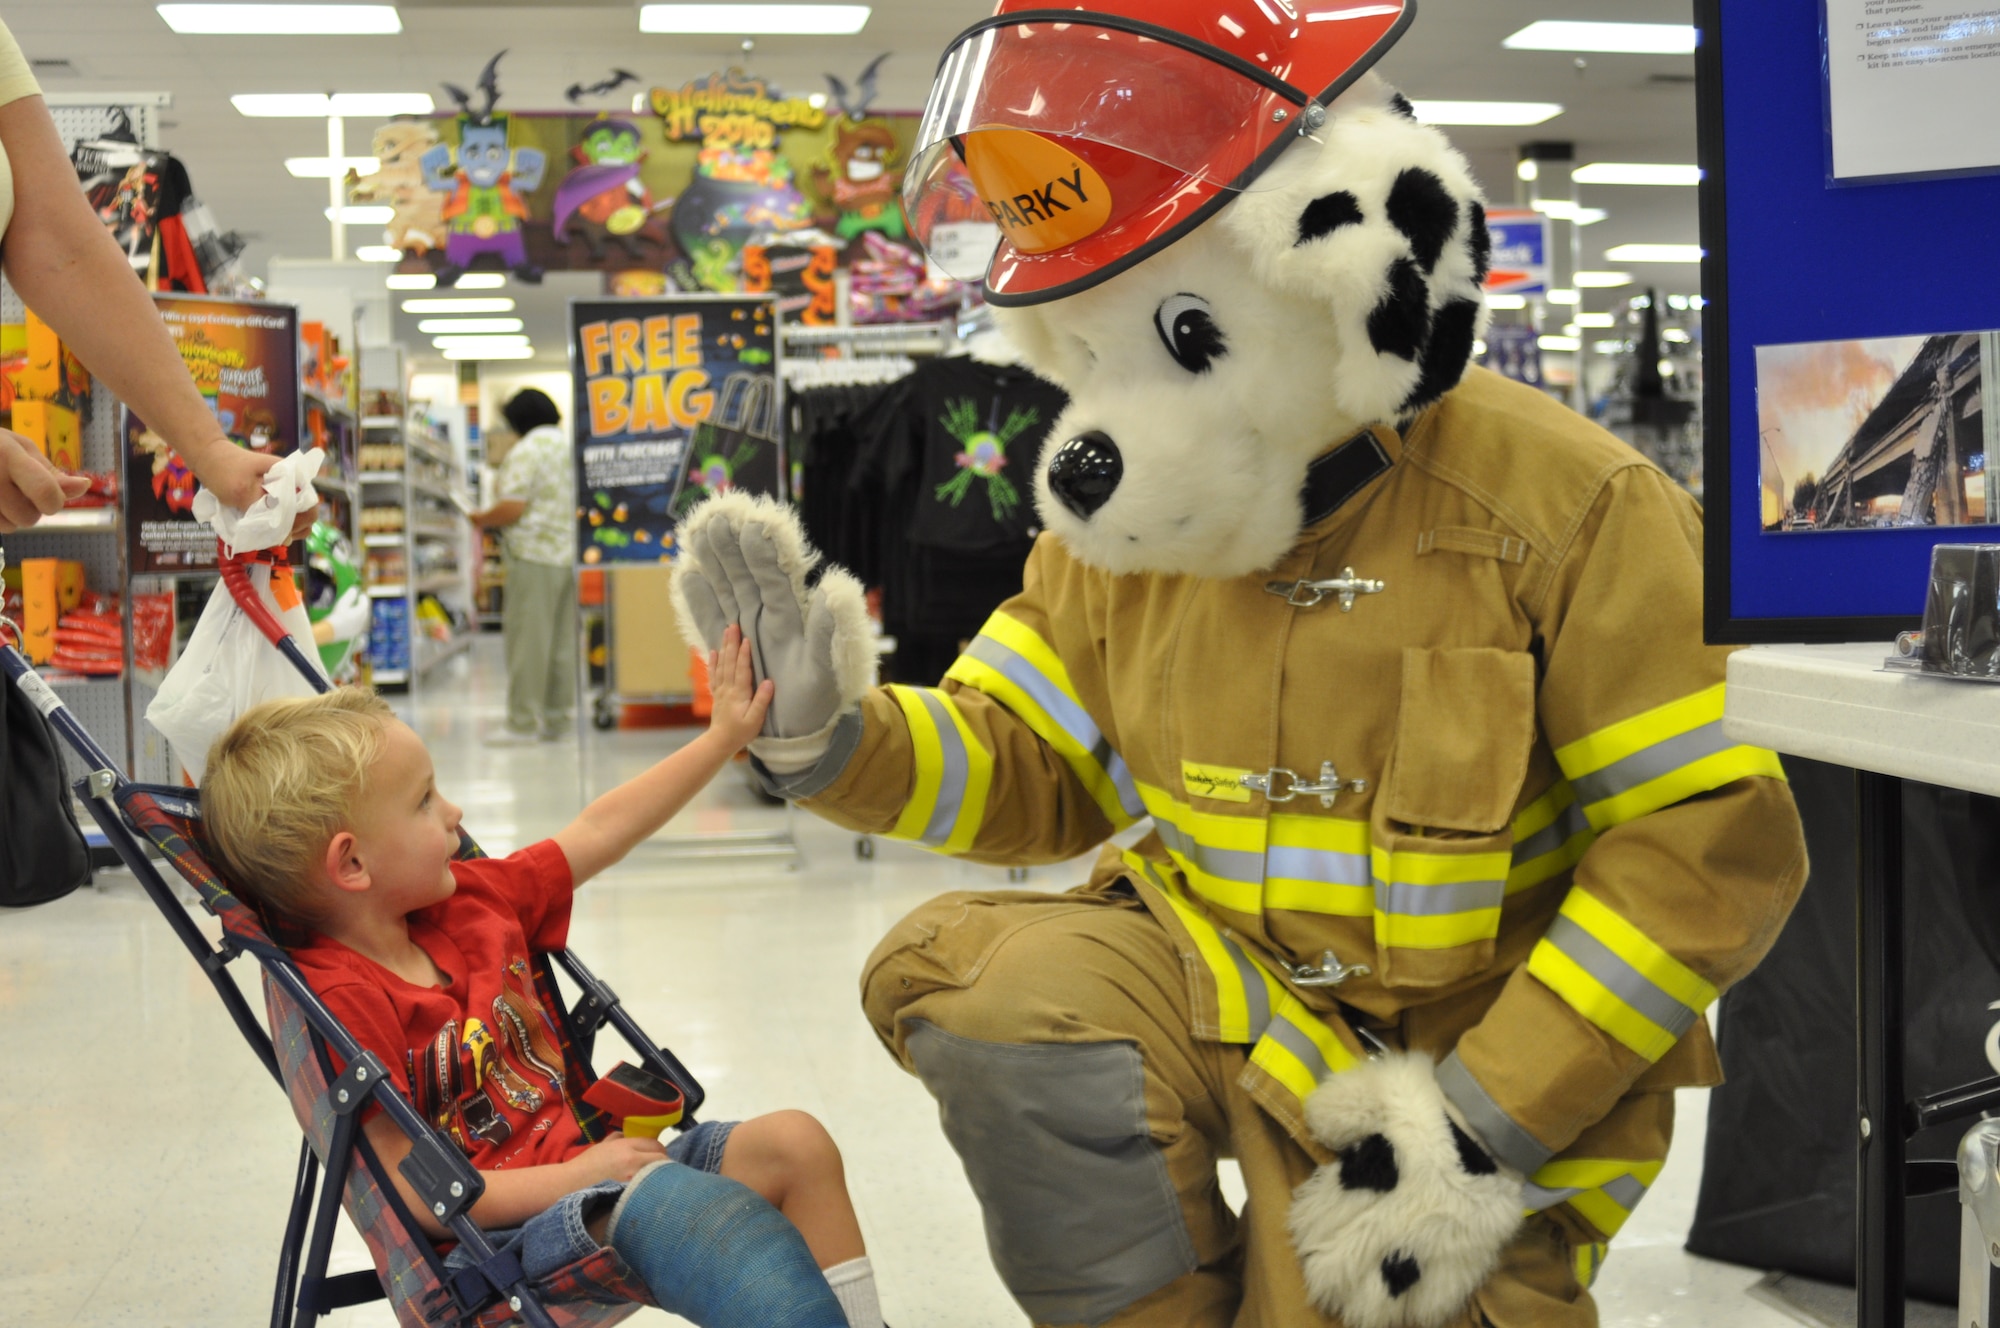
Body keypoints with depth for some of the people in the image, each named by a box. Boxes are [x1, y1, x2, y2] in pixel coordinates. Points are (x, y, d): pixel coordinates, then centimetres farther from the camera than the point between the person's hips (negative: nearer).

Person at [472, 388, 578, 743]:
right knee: (563, 640, 10)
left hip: (535, 556, -7)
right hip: (571, 554, 7)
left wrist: (482, 519, 1)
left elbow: (513, 508, -15)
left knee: (527, 638, -3)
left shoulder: (525, 451, -9)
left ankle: (522, 723, -1)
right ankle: (558, 719, 14)